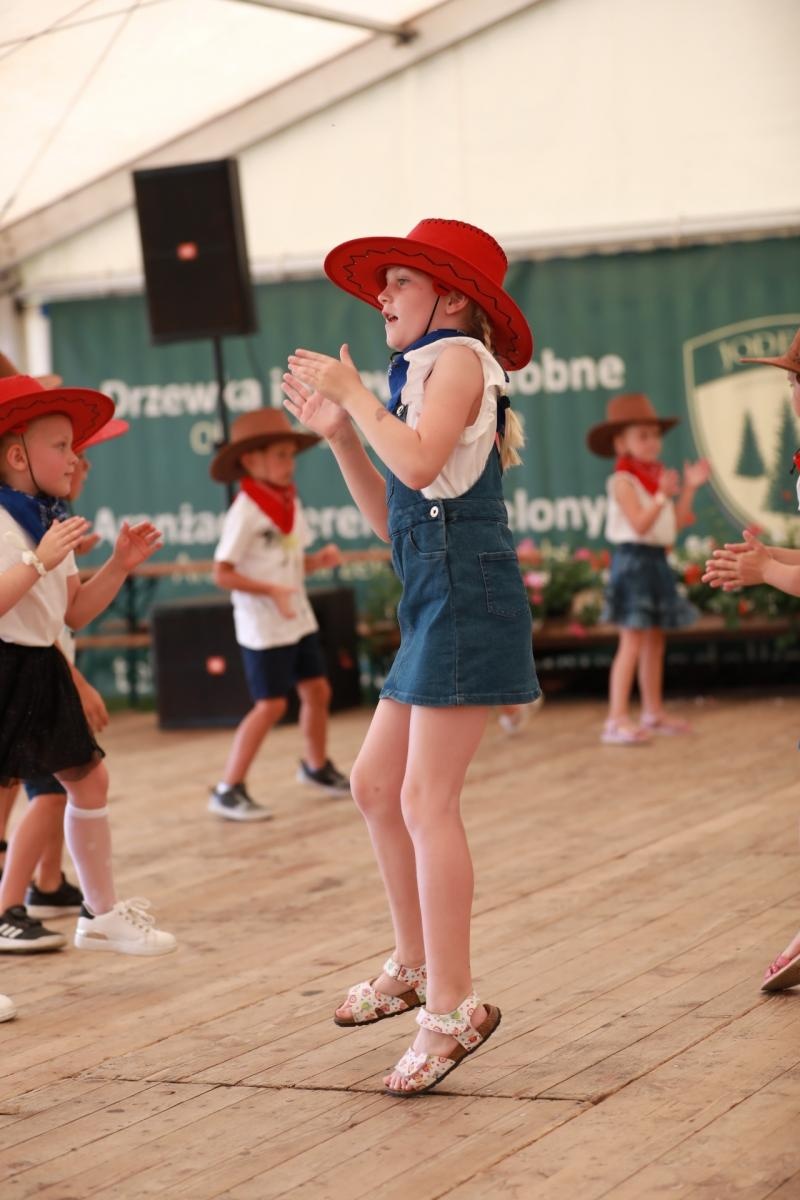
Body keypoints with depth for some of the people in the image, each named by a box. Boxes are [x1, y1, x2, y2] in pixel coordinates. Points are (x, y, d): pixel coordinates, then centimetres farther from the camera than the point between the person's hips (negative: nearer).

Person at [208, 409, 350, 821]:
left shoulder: (291, 504, 6)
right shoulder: (245, 512, -18)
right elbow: (222, 573, -20)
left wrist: (320, 560, -6)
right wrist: (271, 591, -29)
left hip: (299, 618, 8)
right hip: (263, 625, -8)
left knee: (317, 690, 15)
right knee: (271, 704, -10)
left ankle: (317, 767, 37)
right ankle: (228, 791, -4)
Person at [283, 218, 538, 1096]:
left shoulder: (458, 358, -6)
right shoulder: (424, 373, 20)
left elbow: (419, 464, -24)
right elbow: (391, 519, 19)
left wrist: (354, 395, -11)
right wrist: (337, 433, 12)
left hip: (466, 594, -10)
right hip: (435, 602, 10)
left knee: (426, 800, -11)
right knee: (375, 785, 14)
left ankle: (452, 1007, -8)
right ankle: (415, 966, 26)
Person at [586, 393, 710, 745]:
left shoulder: (657, 477, 15)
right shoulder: (623, 481, -12)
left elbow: (674, 522, 10)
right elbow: (639, 524, -21)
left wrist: (689, 488, 6)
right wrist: (662, 495, -30)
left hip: (657, 561, 9)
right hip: (633, 560, -9)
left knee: (655, 640, 13)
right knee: (632, 640, -13)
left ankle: (653, 713, 23)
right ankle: (617, 720, -15)